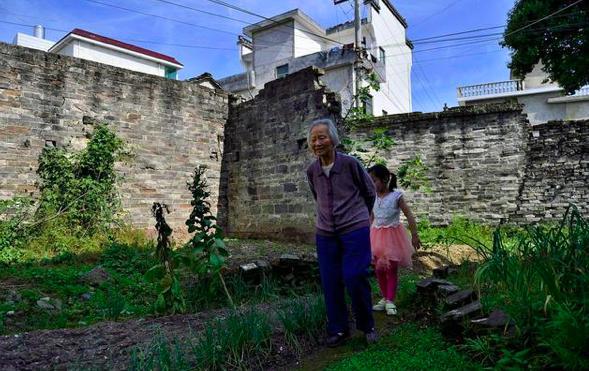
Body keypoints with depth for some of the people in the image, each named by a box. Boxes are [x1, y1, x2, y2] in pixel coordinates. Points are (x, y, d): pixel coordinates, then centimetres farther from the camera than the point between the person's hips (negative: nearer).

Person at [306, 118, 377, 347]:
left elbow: (370, 193, 6)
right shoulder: (312, 171, 2)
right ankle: (337, 330, 22)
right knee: (330, 282, 5)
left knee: (354, 278, -7)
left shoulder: (350, 164, -9)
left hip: (355, 230, -4)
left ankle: (367, 326, 17)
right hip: (325, 233, 4)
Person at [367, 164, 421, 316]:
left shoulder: (396, 196, -12)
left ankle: (390, 301, 13)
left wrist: (414, 235, -12)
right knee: (379, 269, 8)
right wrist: (369, 235, 14)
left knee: (392, 269, 3)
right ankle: (384, 298, 24)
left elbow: (409, 216, -10)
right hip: (377, 235, 4)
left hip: (392, 235, -4)